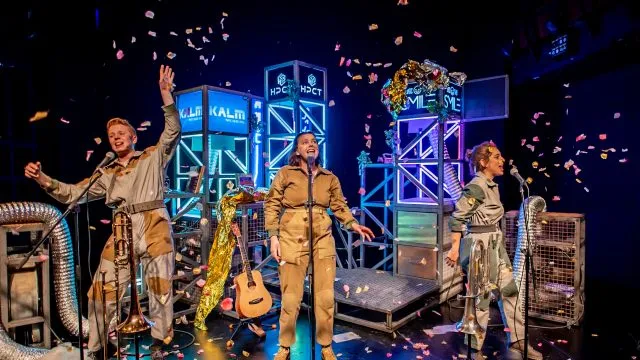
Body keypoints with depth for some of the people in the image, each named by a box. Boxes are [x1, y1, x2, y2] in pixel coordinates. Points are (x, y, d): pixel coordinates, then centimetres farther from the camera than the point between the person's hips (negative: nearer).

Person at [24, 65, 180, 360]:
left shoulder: (153, 157, 9)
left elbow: (173, 131, -3)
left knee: (160, 287, 4)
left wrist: (166, 94, -13)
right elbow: (73, 193, 17)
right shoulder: (106, 174, 20)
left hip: (154, 227, -4)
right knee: (101, 290, 4)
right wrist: (42, 179, 2)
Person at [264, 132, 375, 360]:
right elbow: (272, 205, 0)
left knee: (325, 297, 6)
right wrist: (273, 237, -7)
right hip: (292, 240, -2)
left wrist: (353, 224, -8)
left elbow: (340, 206, 9)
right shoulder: (285, 174, 1)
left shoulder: (330, 178, 10)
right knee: (291, 297, 5)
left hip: (322, 240, 3)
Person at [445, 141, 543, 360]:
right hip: (480, 243, -9)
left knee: (510, 289, 14)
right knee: (481, 295, 1)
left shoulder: (492, 186, 11)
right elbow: (457, 217, -21)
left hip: (496, 242, 9)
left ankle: (517, 342, 29)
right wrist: (455, 248, -23)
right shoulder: (476, 186, -18)